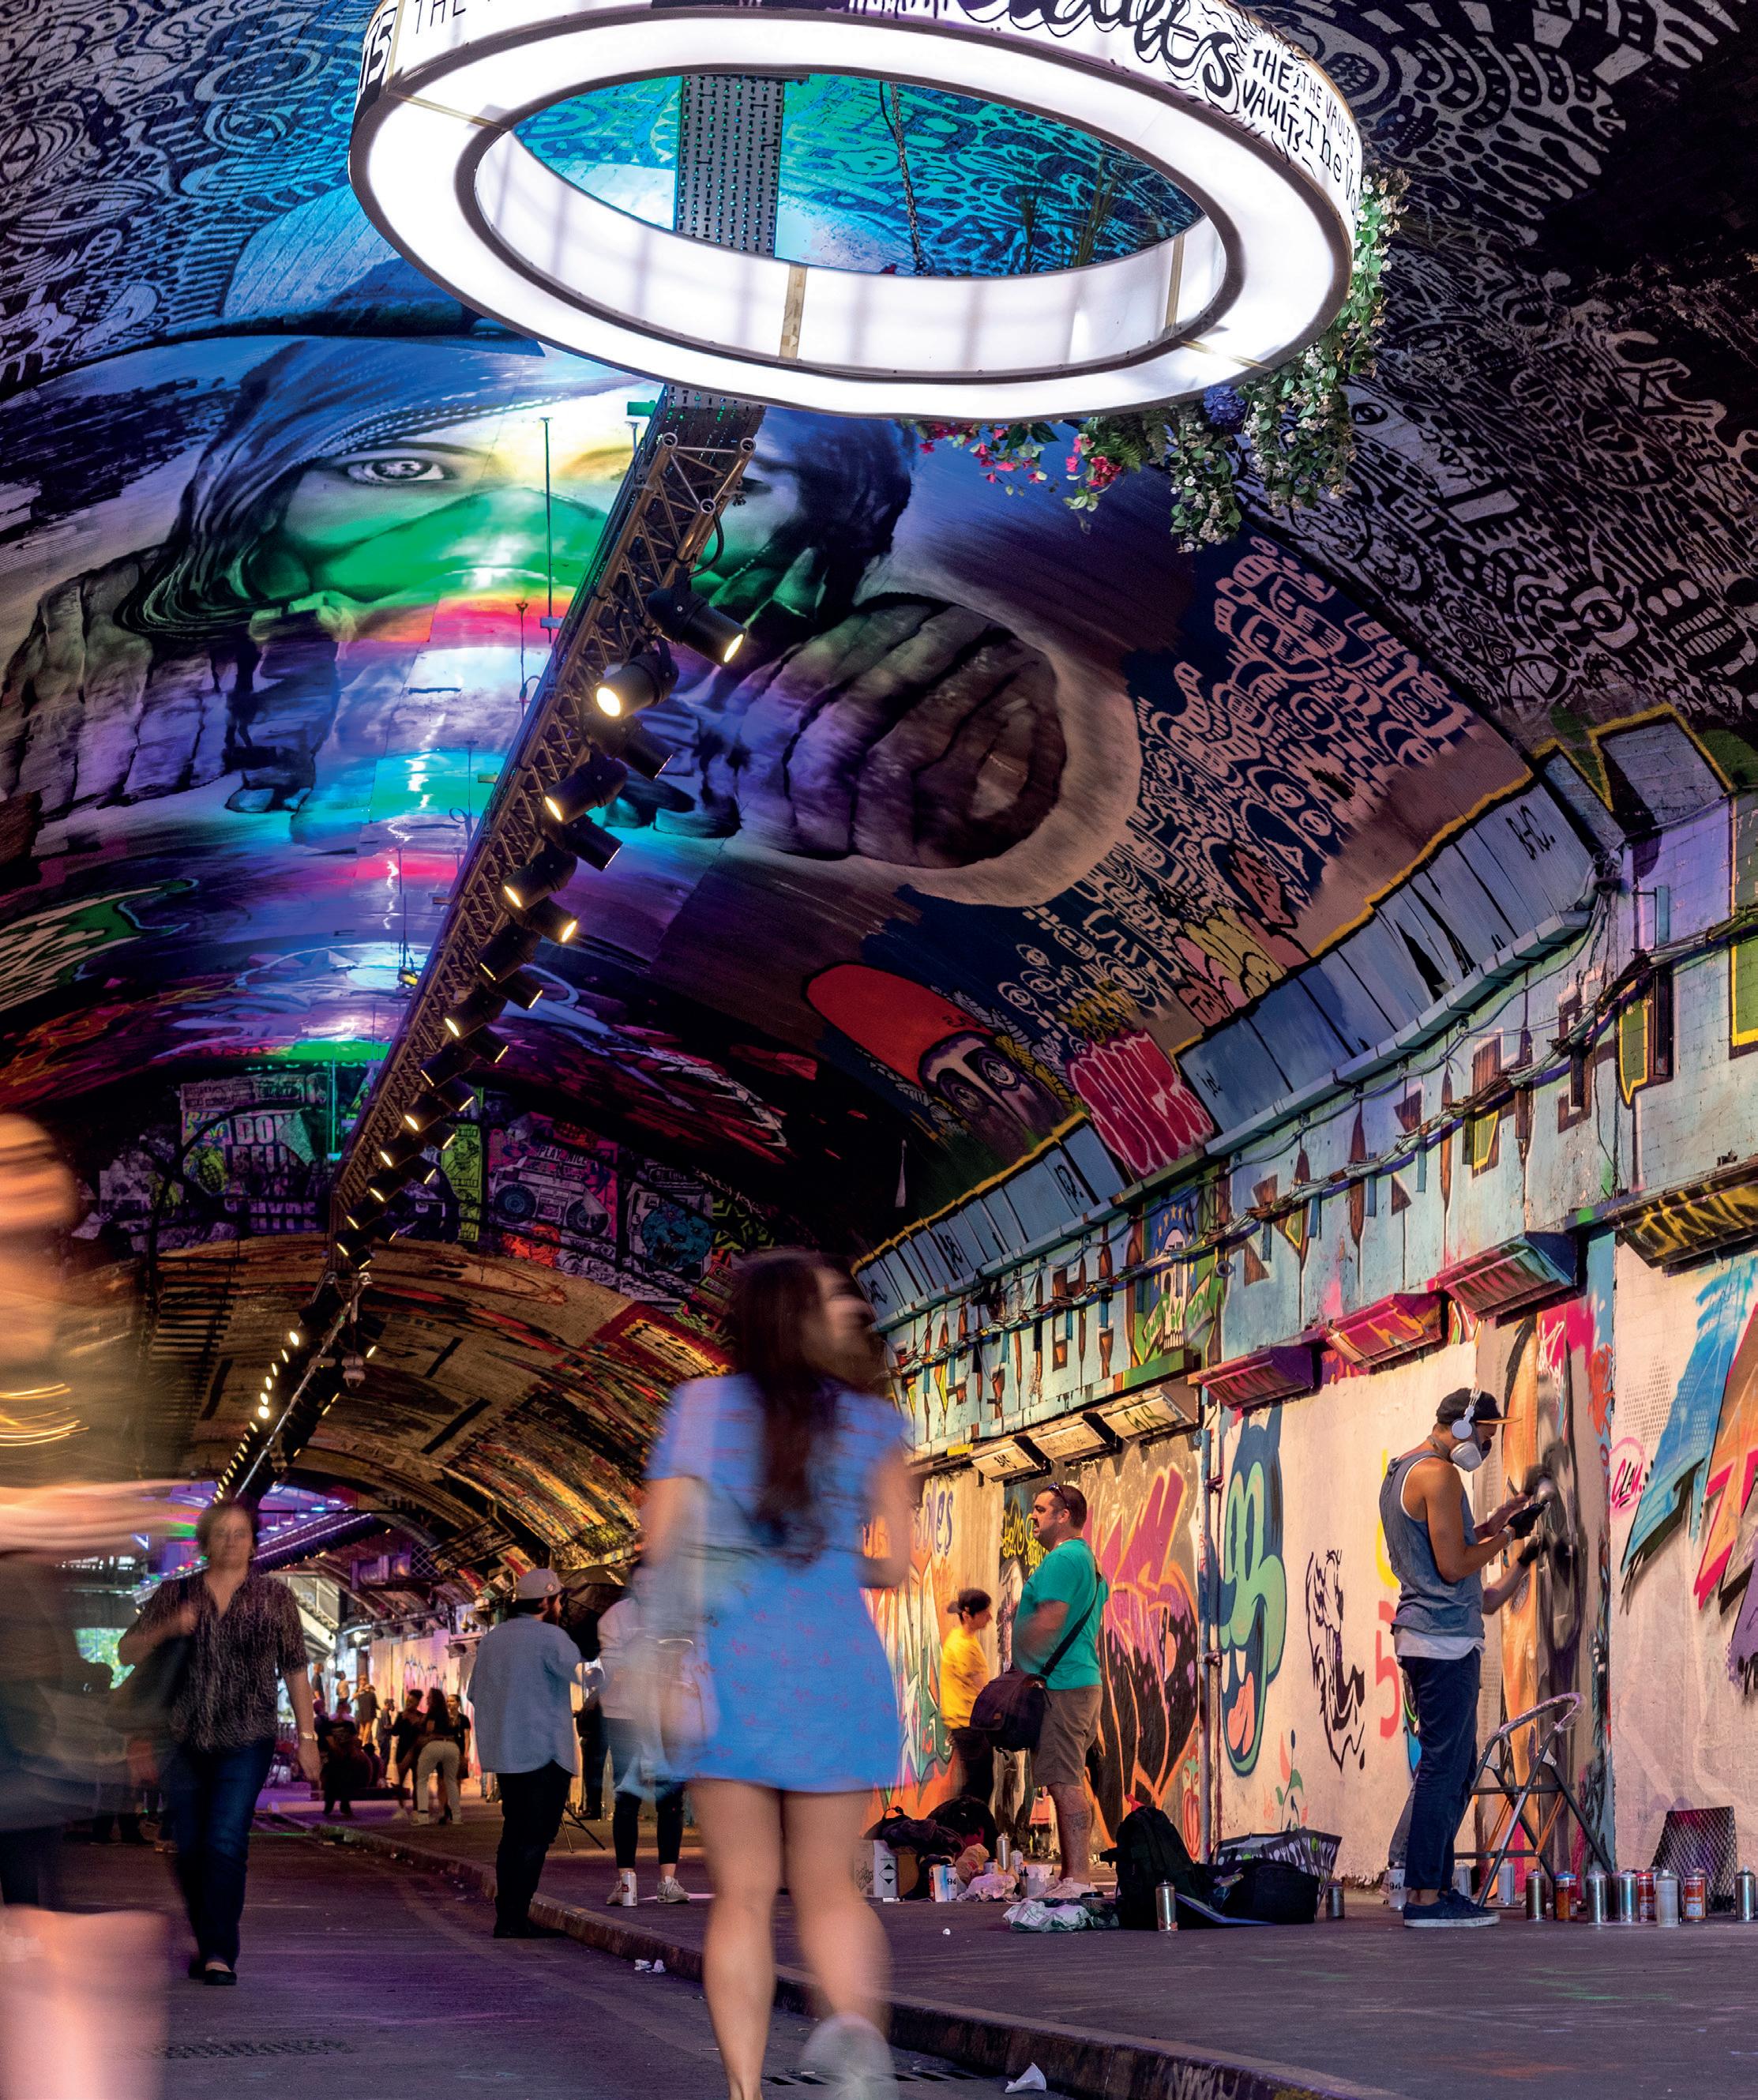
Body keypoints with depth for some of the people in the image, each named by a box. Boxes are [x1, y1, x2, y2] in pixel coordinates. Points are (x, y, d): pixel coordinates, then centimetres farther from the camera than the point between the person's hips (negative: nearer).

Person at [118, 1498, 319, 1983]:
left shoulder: (274, 1597, 5)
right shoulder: (175, 1594, 7)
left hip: (246, 1741, -2)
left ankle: (220, 1953, -14)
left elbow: (295, 1670, 7)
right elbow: (127, 1652, 6)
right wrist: (167, 1628, -13)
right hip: (185, 1739, 2)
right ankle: (206, 1943, 24)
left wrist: (307, 1736, 3)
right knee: (190, 1848, 6)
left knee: (227, 1842, -14)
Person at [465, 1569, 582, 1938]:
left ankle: (506, 1916, 13)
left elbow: (475, 1693, 17)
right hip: (544, 1752, -8)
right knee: (535, 1838, -5)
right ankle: (516, 1919, -9)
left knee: (514, 1834, 14)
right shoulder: (549, 1637, -11)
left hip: (503, 1753, 8)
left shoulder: (491, 1639, 13)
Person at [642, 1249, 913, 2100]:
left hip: (731, 1670, 0)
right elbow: (894, 1565, 4)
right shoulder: (874, 1423, 4)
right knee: (828, 1886, 12)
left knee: (742, 1894, 7)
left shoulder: (703, 1405, 2)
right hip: (836, 1671, 1)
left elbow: (663, 1545, -5)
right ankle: (854, 2023, -16)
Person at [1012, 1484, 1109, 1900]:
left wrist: (1022, 1672, -13)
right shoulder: (1089, 1561, 22)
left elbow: (1048, 1624, -19)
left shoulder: (1061, 1559, -11)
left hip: (1058, 1685, -11)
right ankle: (1071, 1877, 13)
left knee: (1065, 1784, -12)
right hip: (1084, 1681, 11)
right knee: (1069, 1784, 11)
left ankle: (1076, 1879, -15)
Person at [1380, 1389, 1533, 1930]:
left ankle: (1434, 1884, 14)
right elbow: (1453, 1565, -18)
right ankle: (1425, 1897, -7)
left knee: (1456, 1765, 13)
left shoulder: (1399, 1474, 19)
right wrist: (1500, 1539, -3)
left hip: (1421, 1636, 10)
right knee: (1444, 1767, -8)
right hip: (1447, 1640, -10)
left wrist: (1489, 1525, 20)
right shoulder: (1438, 1475, -13)